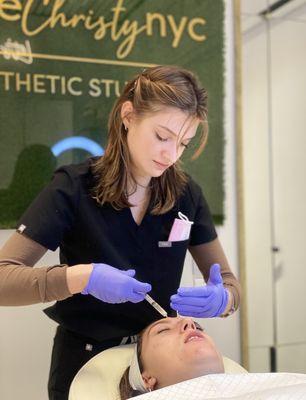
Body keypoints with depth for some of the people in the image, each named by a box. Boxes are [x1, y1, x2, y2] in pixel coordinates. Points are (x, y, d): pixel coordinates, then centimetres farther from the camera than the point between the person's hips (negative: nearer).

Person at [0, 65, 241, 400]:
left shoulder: (186, 193, -6)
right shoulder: (74, 188, -16)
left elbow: (229, 284, -2)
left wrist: (220, 299, -25)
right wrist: (80, 277, -35)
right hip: (85, 363, -3)